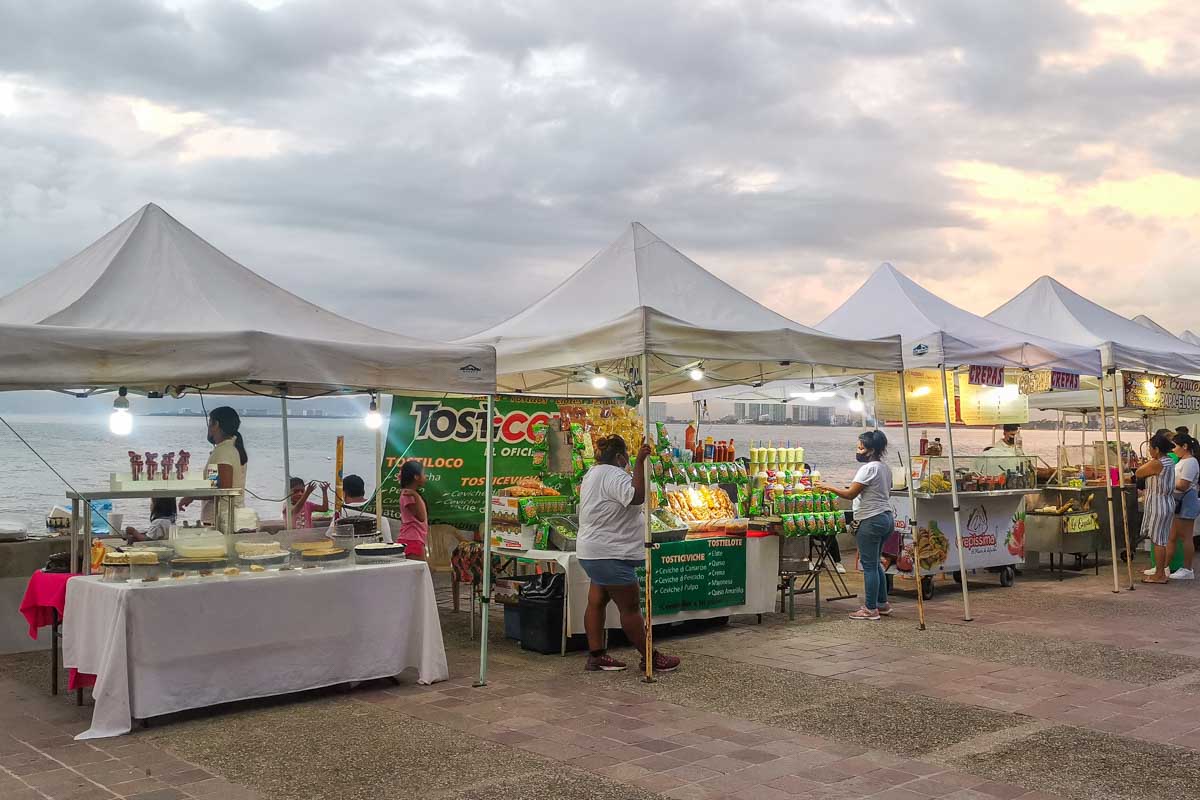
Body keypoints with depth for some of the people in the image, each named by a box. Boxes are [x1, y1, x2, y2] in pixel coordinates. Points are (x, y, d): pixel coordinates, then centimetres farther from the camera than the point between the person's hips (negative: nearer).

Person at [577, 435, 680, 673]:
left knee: (597, 602, 11)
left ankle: (596, 656, 14)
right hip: (609, 555, -11)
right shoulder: (613, 475, -18)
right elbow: (637, 496, -34)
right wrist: (640, 462, -32)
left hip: (594, 553, 11)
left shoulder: (594, 473, 15)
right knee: (630, 607, -3)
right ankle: (650, 657, 5)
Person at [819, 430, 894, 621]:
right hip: (887, 517, 10)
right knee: (876, 563, 19)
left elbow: (850, 494, -18)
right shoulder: (885, 467, 12)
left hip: (870, 521, -10)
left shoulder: (868, 468, -17)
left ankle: (871, 609, 2)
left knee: (869, 565, -3)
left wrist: (829, 488, -9)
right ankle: (883, 604, 25)